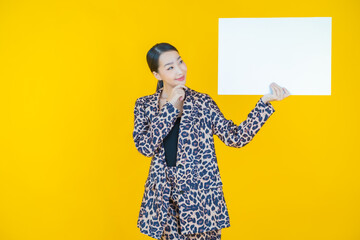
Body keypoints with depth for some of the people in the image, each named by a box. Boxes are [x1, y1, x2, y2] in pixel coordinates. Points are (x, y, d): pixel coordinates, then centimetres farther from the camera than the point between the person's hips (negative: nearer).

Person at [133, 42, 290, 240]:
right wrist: (170, 106, -12)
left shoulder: (201, 102, 1)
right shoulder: (144, 105, 4)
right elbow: (146, 147, -10)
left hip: (200, 197, -1)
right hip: (163, 199, 1)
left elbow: (235, 137, -4)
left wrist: (265, 103, -12)